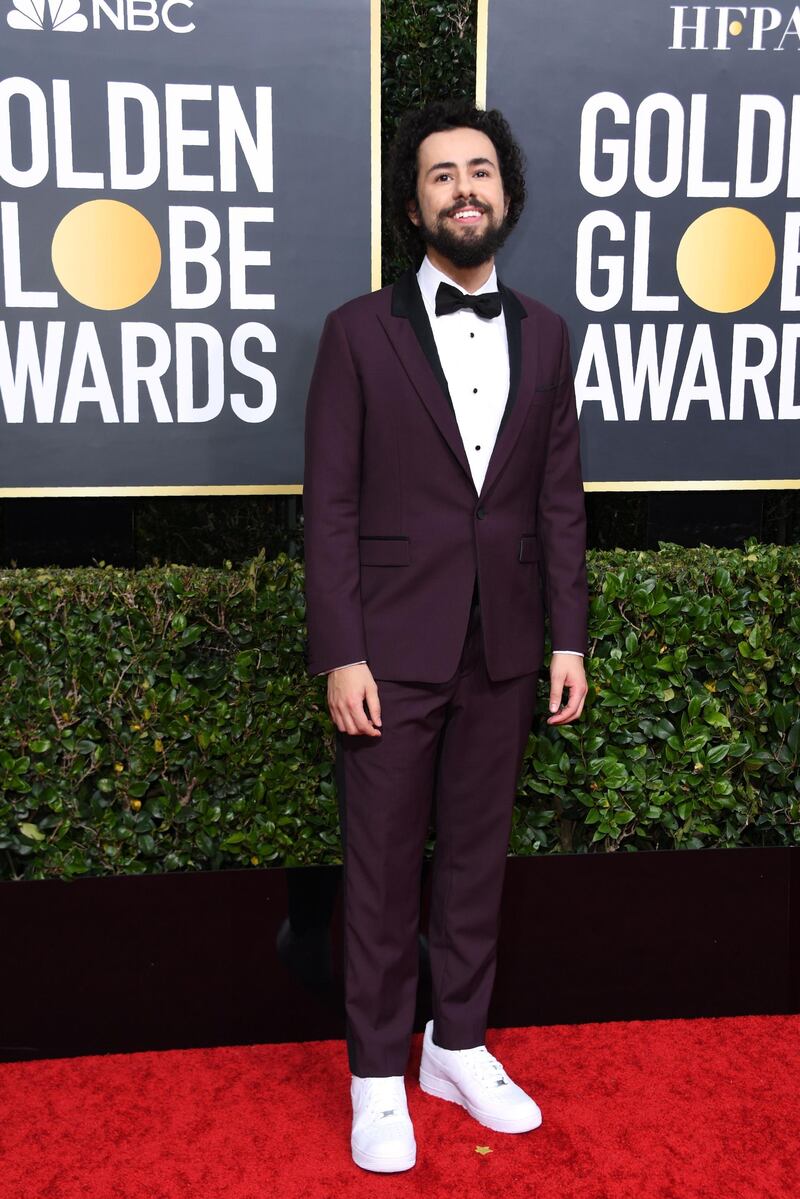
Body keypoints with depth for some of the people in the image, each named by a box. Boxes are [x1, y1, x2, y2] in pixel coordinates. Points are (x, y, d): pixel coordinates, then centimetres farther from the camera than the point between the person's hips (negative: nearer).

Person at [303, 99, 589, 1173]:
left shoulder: (543, 333, 8)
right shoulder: (360, 331, -3)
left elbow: (559, 499, 7)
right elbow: (331, 506, -6)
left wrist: (569, 639, 3)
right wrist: (340, 656, -11)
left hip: (503, 651, 4)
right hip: (393, 650, -3)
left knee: (478, 854, 14)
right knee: (383, 868, 7)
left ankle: (458, 1046, 33)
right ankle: (378, 1075, 25)